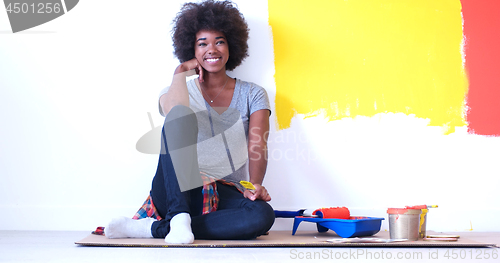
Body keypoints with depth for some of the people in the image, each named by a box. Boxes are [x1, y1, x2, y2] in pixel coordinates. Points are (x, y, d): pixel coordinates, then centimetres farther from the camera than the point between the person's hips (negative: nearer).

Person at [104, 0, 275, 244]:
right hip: (176, 194, -1)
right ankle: (179, 217, -35)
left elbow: (258, 146, 0)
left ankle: (152, 228, -30)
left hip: (224, 196, 1)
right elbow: (175, 111, -13)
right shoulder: (184, 90, 15)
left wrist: (255, 185, -18)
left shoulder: (252, 94, 16)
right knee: (181, 115, -28)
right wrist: (181, 72, 1)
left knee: (263, 215, -36)